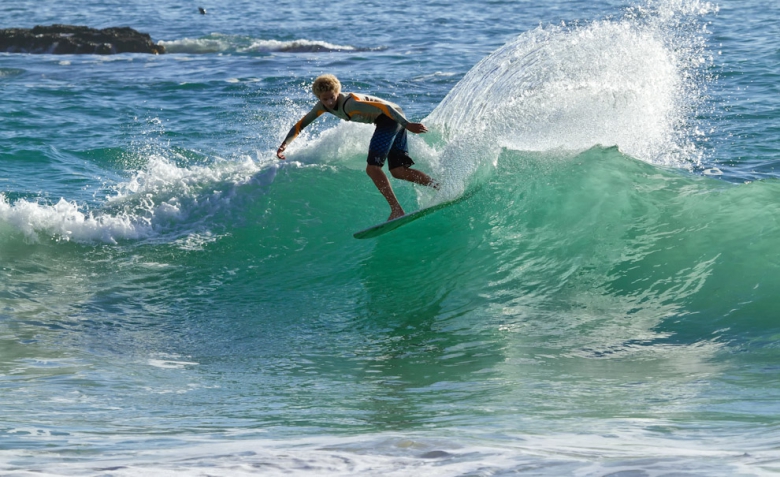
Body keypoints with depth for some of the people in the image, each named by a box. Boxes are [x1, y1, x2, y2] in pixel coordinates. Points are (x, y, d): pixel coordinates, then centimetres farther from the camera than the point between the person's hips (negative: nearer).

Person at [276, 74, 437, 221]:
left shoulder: (350, 104, -26)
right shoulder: (323, 105, 0)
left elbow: (384, 107, -30)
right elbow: (301, 125, 8)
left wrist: (408, 125, -34)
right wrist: (284, 145, -5)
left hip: (391, 117, -9)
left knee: (372, 168, -16)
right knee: (398, 171, 7)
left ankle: (397, 210, -20)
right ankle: (440, 187, 4)